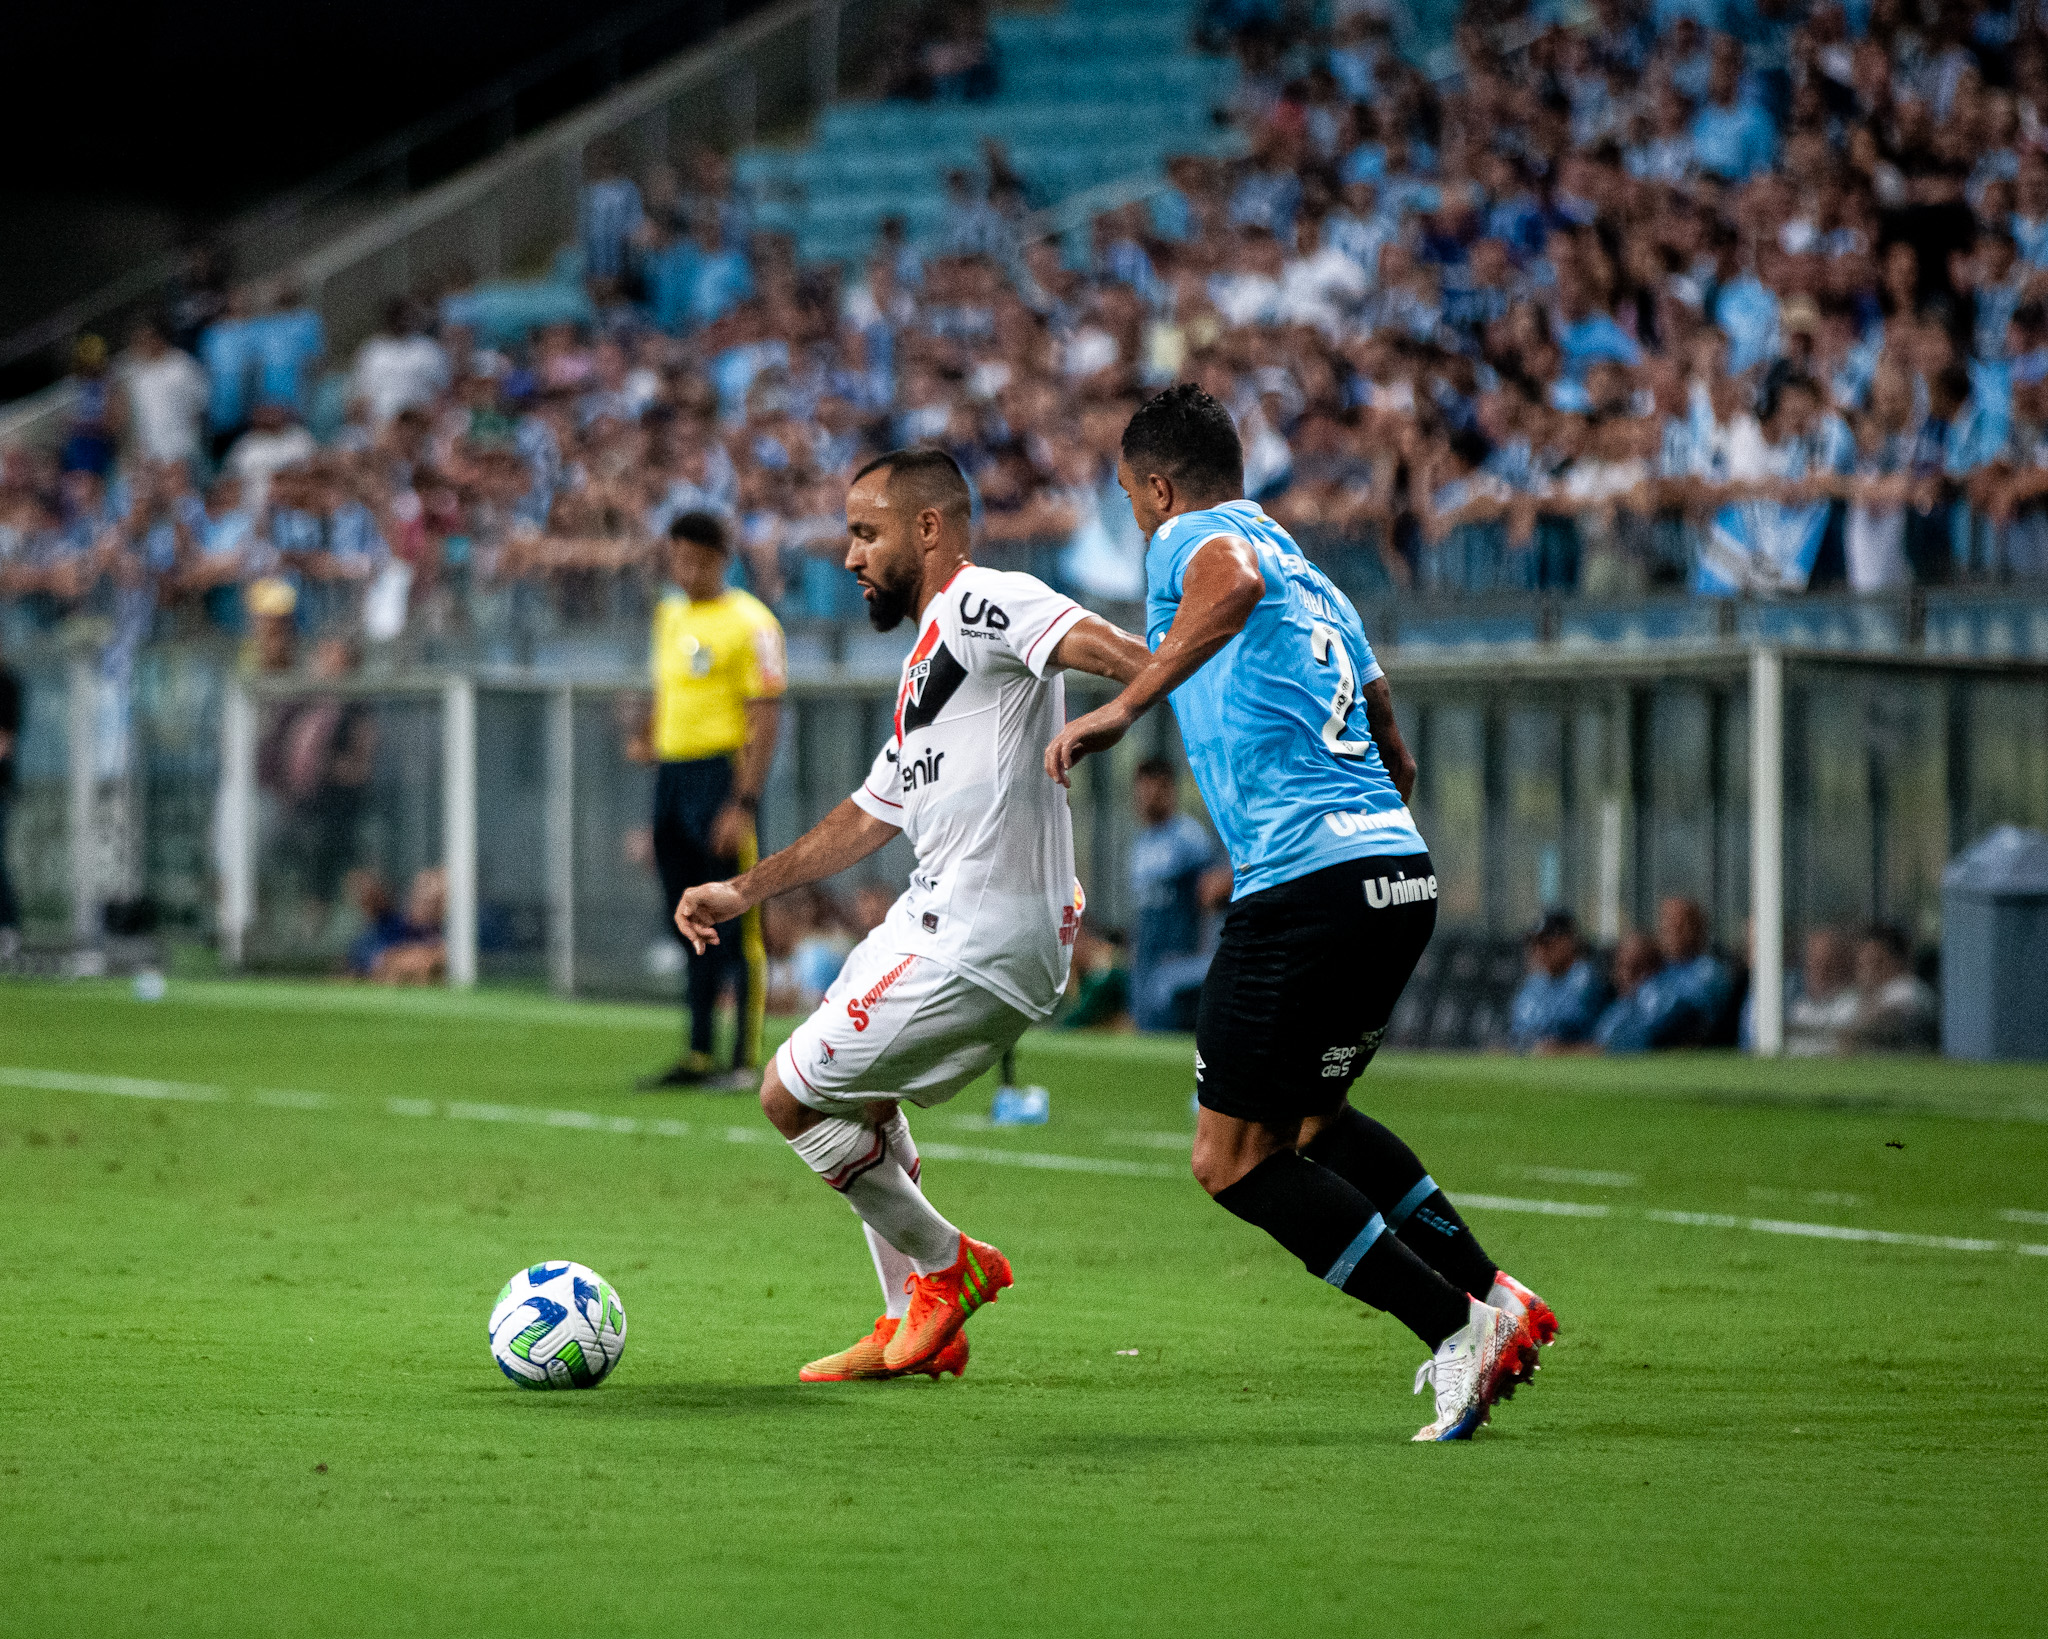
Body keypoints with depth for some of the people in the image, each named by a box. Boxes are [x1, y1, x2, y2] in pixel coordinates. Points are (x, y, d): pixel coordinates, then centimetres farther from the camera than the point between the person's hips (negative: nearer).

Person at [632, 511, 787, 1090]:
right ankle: (698, 1056, 16)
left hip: (723, 770, -7)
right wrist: (649, 738, 11)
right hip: (671, 774, 8)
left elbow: (766, 717, -13)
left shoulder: (749, 622, -8)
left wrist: (744, 803, -19)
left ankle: (747, 1059, -4)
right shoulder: (669, 614, 15)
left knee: (736, 923, -7)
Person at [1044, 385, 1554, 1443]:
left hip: (1305, 881, -9)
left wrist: (1122, 708, -26)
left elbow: (1231, 580, -26)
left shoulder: (1189, 536, 2)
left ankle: (1456, 1328, -6)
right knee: (1306, 1119, 26)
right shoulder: (1314, 584, 26)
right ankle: (1493, 1295, 18)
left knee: (1234, 1160, 0)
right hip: (1401, 871, 9)